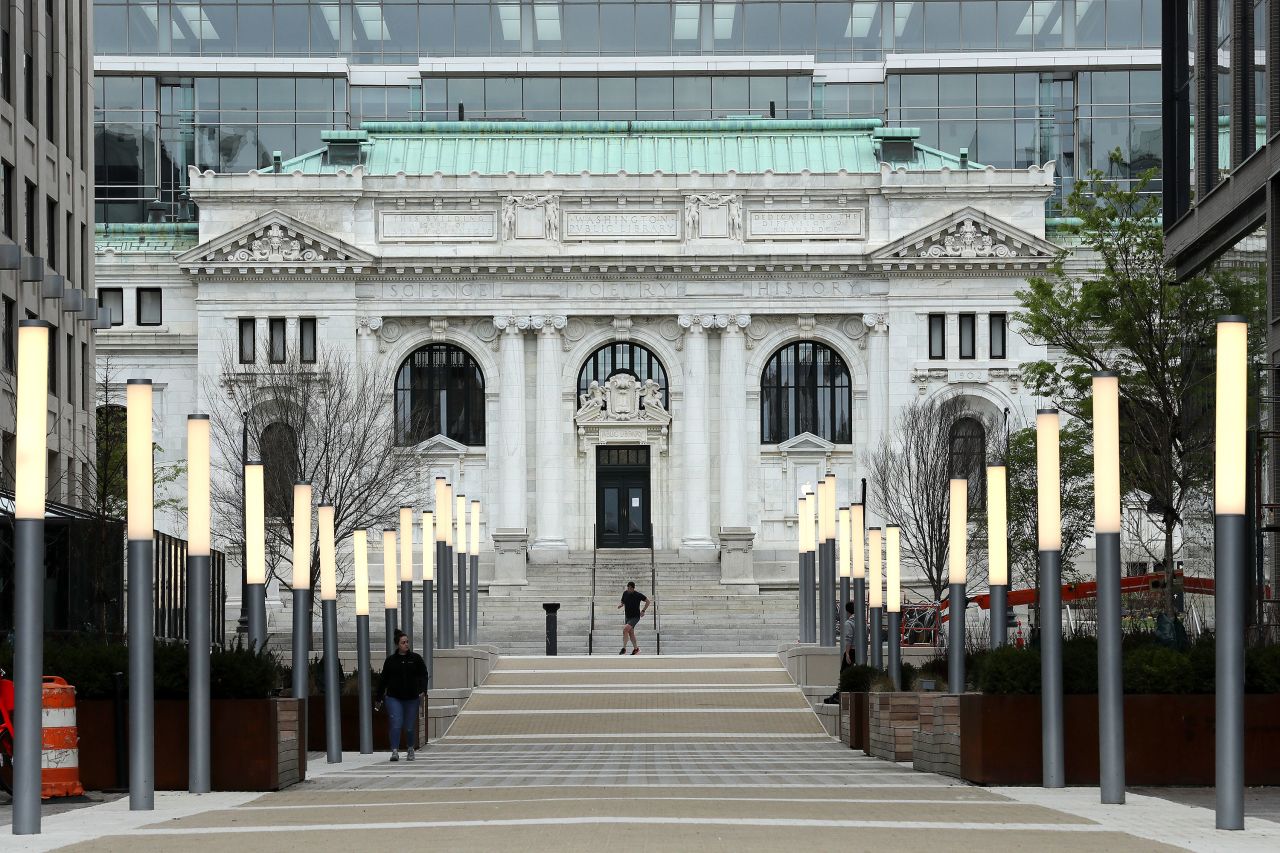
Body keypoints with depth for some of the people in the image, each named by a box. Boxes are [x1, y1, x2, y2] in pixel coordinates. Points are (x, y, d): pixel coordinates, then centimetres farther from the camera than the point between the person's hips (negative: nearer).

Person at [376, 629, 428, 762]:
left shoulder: (416, 658, 5)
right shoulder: (390, 660, 6)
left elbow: (423, 675, 4)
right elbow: (383, 679, 11)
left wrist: (422, 689, -13)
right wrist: (379, 697, 12)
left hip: (411, 698, 1)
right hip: (394, 698, -1)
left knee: (410, 727, 7)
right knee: (396, 725, -15)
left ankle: (410, 750, 30)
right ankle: (395, 751, -14)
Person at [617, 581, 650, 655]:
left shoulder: (638, 595, -15)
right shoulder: (625, 593, -1)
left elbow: (647, 601, -3)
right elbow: (622, 602, 14)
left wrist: (643, 611, -9)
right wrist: (620, 605, -9)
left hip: (635, 617, -6)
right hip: (627, 617, 6)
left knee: (625, 629, -23)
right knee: (631, 633, 12)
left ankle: (624, 648, -18)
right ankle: (636, 649, 27)